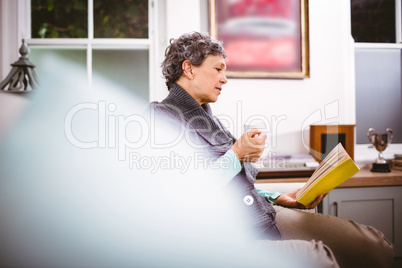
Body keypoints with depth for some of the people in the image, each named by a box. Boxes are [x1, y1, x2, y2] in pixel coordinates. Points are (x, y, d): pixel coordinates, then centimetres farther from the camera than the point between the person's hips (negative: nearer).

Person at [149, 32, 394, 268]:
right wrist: (237, 154, -10)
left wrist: (278, 198, 13)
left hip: (264, 216, 8)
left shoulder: (208, 118, 22)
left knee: (377, 245, 0)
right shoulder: (162, 117, -6)